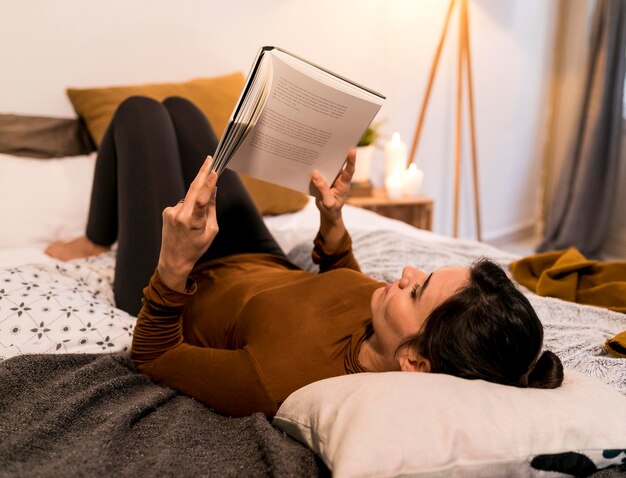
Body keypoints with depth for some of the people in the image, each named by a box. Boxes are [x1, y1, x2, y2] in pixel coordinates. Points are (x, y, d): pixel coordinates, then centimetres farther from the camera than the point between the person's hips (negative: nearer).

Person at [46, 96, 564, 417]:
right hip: (265, 265, 5)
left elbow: (150, 356, -30)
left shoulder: (282, 378, -46)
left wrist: (176, 265, -45)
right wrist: (333, 220, -11)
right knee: (178, 107, 19)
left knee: (139, 111, 8)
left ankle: (96, 241, 38)